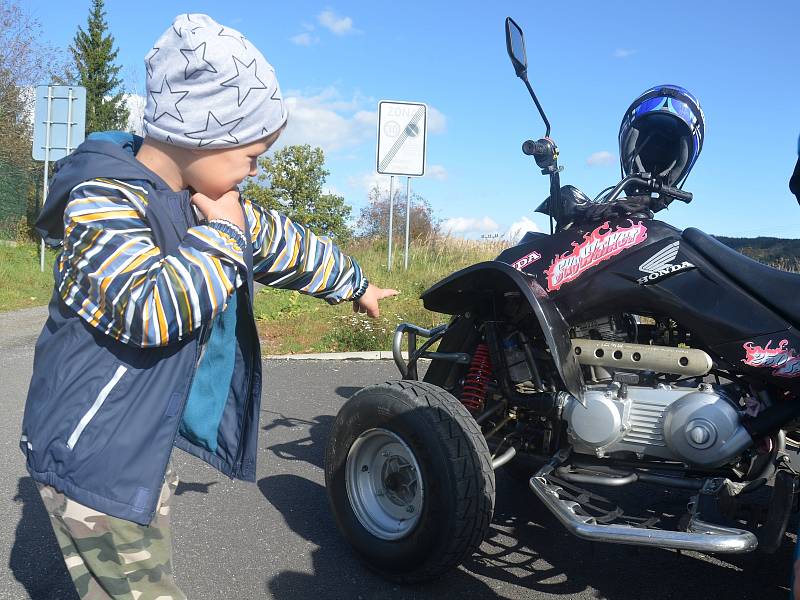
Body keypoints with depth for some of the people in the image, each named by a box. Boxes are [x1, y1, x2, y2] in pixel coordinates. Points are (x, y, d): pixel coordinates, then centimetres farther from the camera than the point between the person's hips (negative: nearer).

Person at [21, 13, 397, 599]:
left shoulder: (211, 202, 4)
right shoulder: (100, 198, -21)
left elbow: (285, 245, 17)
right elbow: (153, 308, -36)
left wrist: (355, 283, 30)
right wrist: (221, 233, -21)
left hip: (152, 441, 8)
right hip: (91, 450, -7)